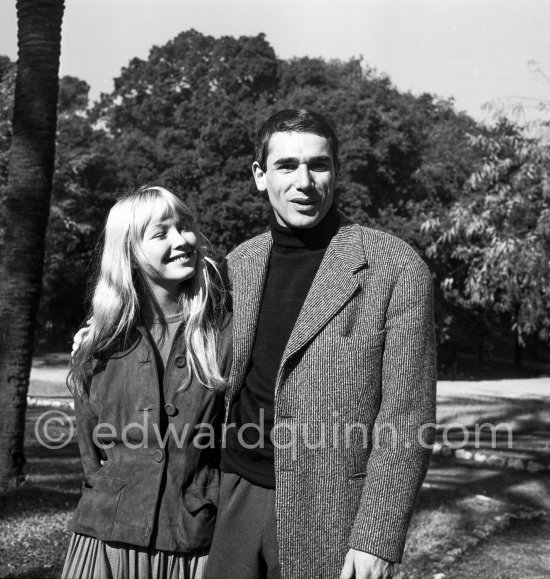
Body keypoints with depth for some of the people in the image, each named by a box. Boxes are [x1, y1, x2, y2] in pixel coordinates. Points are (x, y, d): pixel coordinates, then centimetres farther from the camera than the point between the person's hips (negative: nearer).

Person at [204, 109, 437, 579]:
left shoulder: (397, 268, -8)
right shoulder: (238, 264, 7)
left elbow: (406, 417, -10)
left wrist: (377, 539, -14)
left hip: (329, 516, -4)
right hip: (234, 500, 4)